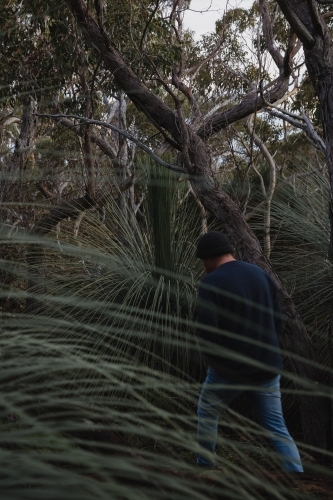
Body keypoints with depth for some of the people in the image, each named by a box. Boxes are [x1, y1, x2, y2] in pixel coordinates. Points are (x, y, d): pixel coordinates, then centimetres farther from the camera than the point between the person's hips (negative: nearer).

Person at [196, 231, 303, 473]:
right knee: (277, 427, 12)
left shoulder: (211, 283, -13)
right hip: (266, 367, 4)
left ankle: (205, 465, 29)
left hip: (229, 369, -4)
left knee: (207, 414, 21)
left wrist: (215, 362, 0)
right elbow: (278, 323, 6)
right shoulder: (261, 274, 5)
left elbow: (207, 332, -18)